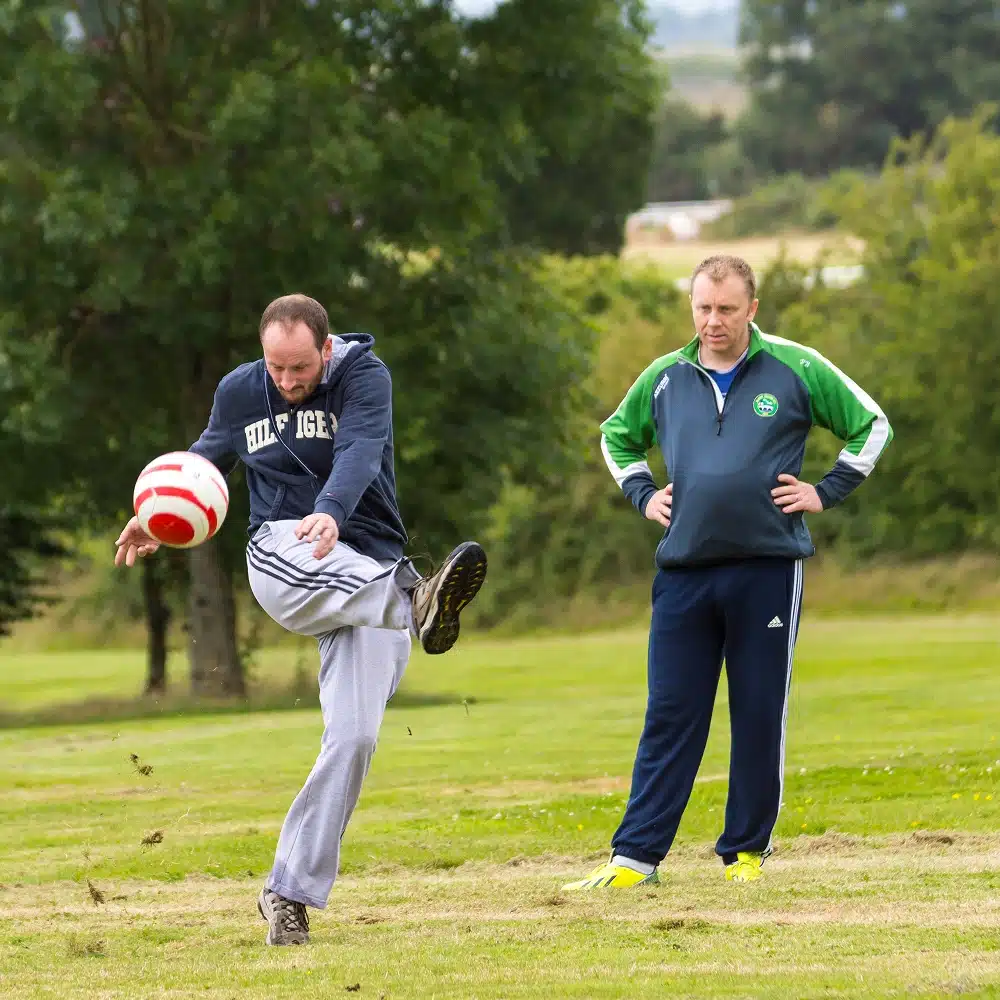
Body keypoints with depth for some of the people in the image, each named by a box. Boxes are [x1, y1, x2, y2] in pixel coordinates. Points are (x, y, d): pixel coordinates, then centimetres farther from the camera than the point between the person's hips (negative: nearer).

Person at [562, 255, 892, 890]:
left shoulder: (795, 369, 1)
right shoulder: (664, 379, 10)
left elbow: (871, 425, 9)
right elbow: (616, 437, 28)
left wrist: (825, 493, 2)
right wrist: (643, 496, 14)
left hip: (768, 568, -2)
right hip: (683, 571, 2)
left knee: (761, 715, 2)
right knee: (670, 717, 0)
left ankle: (747, 850, 14)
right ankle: (635, 857, -1)